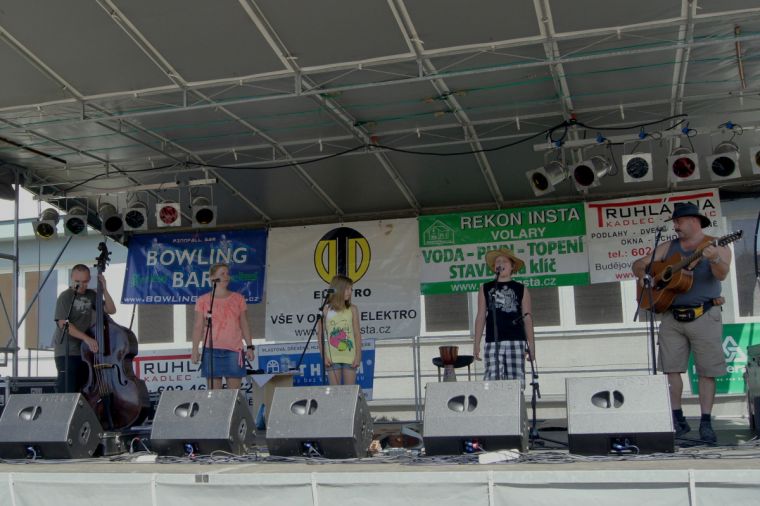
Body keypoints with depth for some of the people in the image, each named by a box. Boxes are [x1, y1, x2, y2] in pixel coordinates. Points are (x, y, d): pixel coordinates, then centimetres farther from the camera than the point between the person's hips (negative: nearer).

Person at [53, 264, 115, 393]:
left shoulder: (91, 295, 9)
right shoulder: (65, 297, -8)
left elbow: (111, 310, 5)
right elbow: (63, 324, -18)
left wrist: (104, 289, -6)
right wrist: (87, 338, -26)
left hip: (86, 351, 6)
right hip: (66, 352, -6)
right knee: (67, 391, -10)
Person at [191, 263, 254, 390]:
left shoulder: (238, 299, 9)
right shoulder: (203, 300, 4)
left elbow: (244, 325, 10)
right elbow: (198, 327, 3)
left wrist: (249, 346, 4)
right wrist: (195, 350, -3)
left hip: (234, 350, 1)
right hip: (212, 350, -1)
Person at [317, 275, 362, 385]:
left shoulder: (352, 309, 4)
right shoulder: (326, 310, 0)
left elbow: (357, 334, 3)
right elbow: (320, 335, 1)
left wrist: (358, 356, -3)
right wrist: (324, 356, -6)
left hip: (350, 358, 1)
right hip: (332, 358, -1)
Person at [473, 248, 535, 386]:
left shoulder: (521, 289, 13)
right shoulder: (486, 289, 15)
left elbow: (527, 318, 10)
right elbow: (481, 316, 14)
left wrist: (531, 345, 4)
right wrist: (476, 343, 7)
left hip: (516, 340, 0)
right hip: (493, 342, 1)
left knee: (516, 382, -6)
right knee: (492, 380, -8)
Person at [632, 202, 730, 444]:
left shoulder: (717, 246, 1)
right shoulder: (668, 248, 13)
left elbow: (721, 274, -16)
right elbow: (638, 265, 12)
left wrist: (714, 259, -37)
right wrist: (644, 275, -10)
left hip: (705, 316, -4)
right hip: (672, 317, 4)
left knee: (707, 371, -2)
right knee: (670, 368, 2)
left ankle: (705, 423, 6)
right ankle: (678, 420, 13)